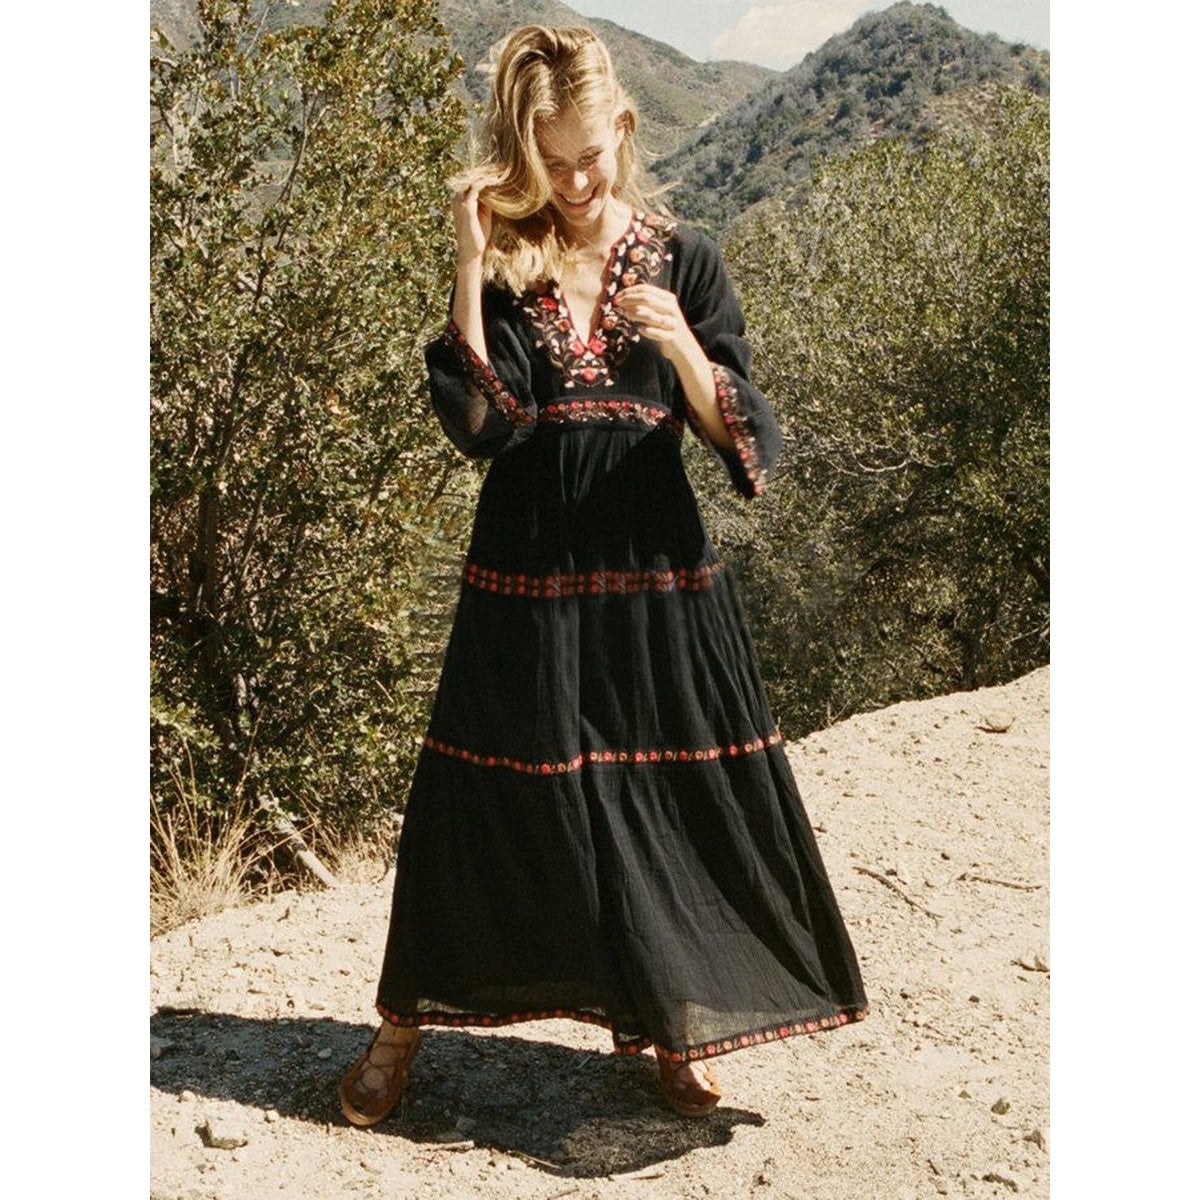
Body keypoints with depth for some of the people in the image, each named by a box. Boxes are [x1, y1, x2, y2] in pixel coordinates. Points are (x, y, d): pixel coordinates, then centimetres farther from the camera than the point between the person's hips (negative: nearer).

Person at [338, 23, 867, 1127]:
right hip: (527, 579, 0)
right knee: (485, 801, 6)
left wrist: (681, 346, -21)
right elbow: (476, 423, -14)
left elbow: (750, 442, -3)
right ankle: (405, 1025, 25)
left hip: (656, 579, 1)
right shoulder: (501, 266, 1)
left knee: (671, 798, 7)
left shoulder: (682, 261, 2)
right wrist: (473, 260, -16)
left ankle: (671, 1027, 29)